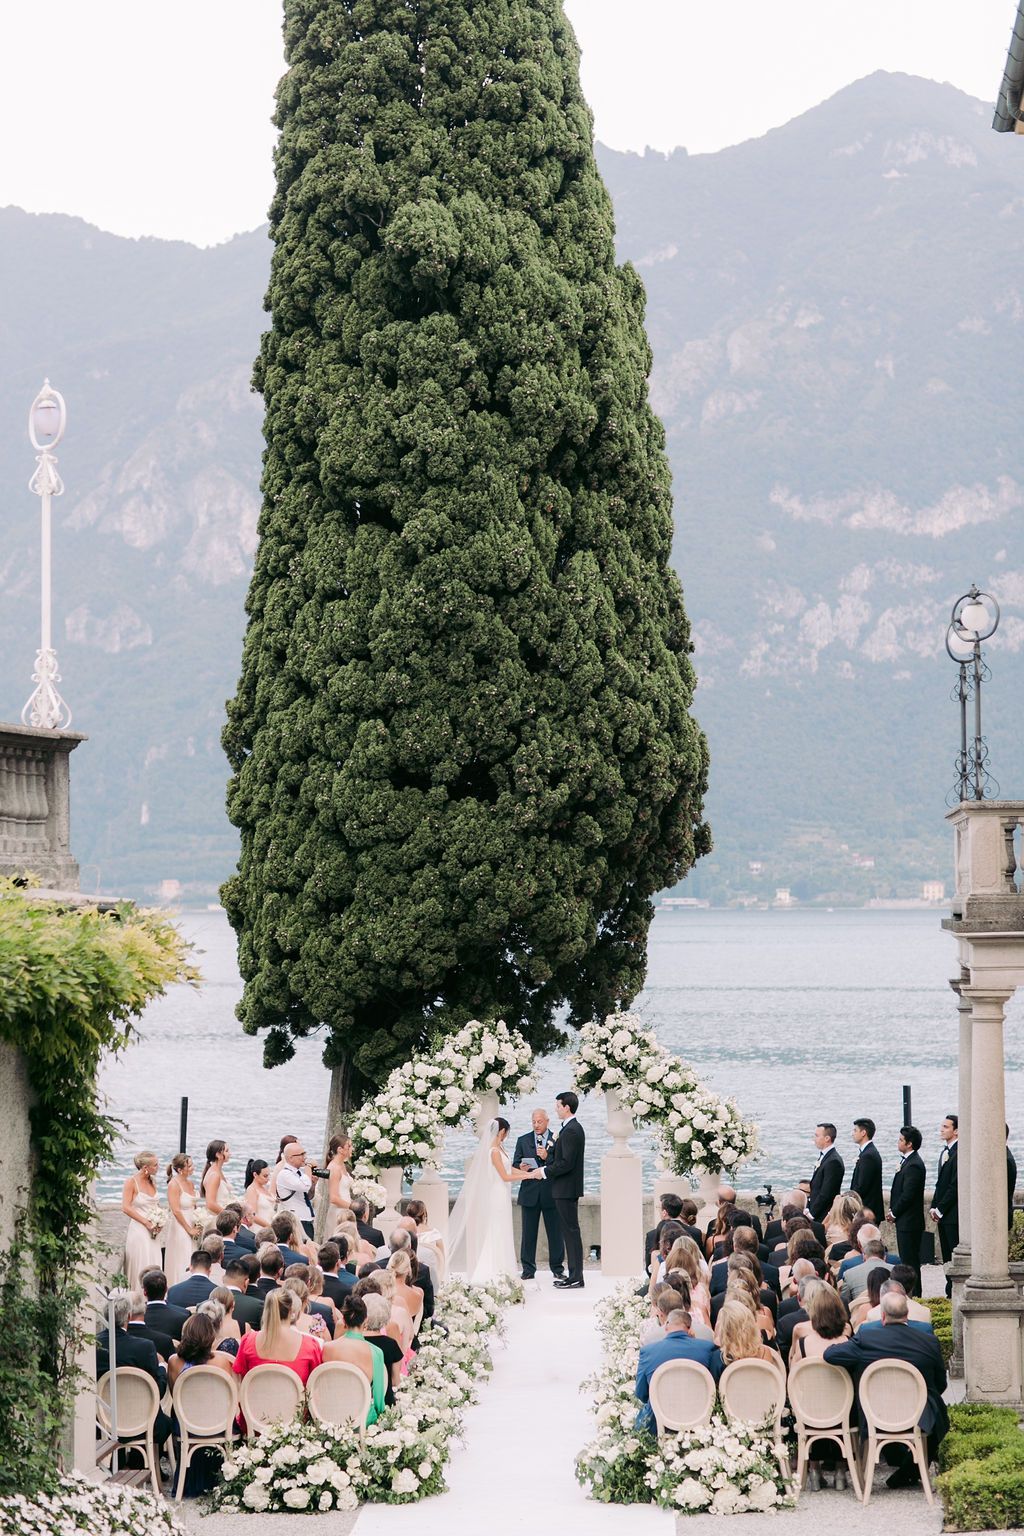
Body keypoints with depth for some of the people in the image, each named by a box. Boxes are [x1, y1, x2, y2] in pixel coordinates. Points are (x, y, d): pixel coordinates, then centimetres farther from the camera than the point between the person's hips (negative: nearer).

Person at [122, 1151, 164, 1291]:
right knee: (140, 1270, -5)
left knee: (154, 1268, 4)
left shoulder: (152, 1181, 11)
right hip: (138, 1231, -6)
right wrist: (147, 1223, -14)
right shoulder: (131, 1182, -9)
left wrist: (159, 1222, 6)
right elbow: (126, 1207, -13)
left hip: (153, 1232, 6)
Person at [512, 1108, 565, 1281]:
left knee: (555, 1233, 3)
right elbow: (515, 1164, 7)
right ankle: (528, 1269, 9)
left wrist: (547, 1157, -18)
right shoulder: (523, 1140, 10)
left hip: (551, 1193, -1)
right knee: (528, 1233, 2)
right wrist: (520, 1169, -15)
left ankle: (557, 1268, 13)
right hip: (529, 1193, 1)